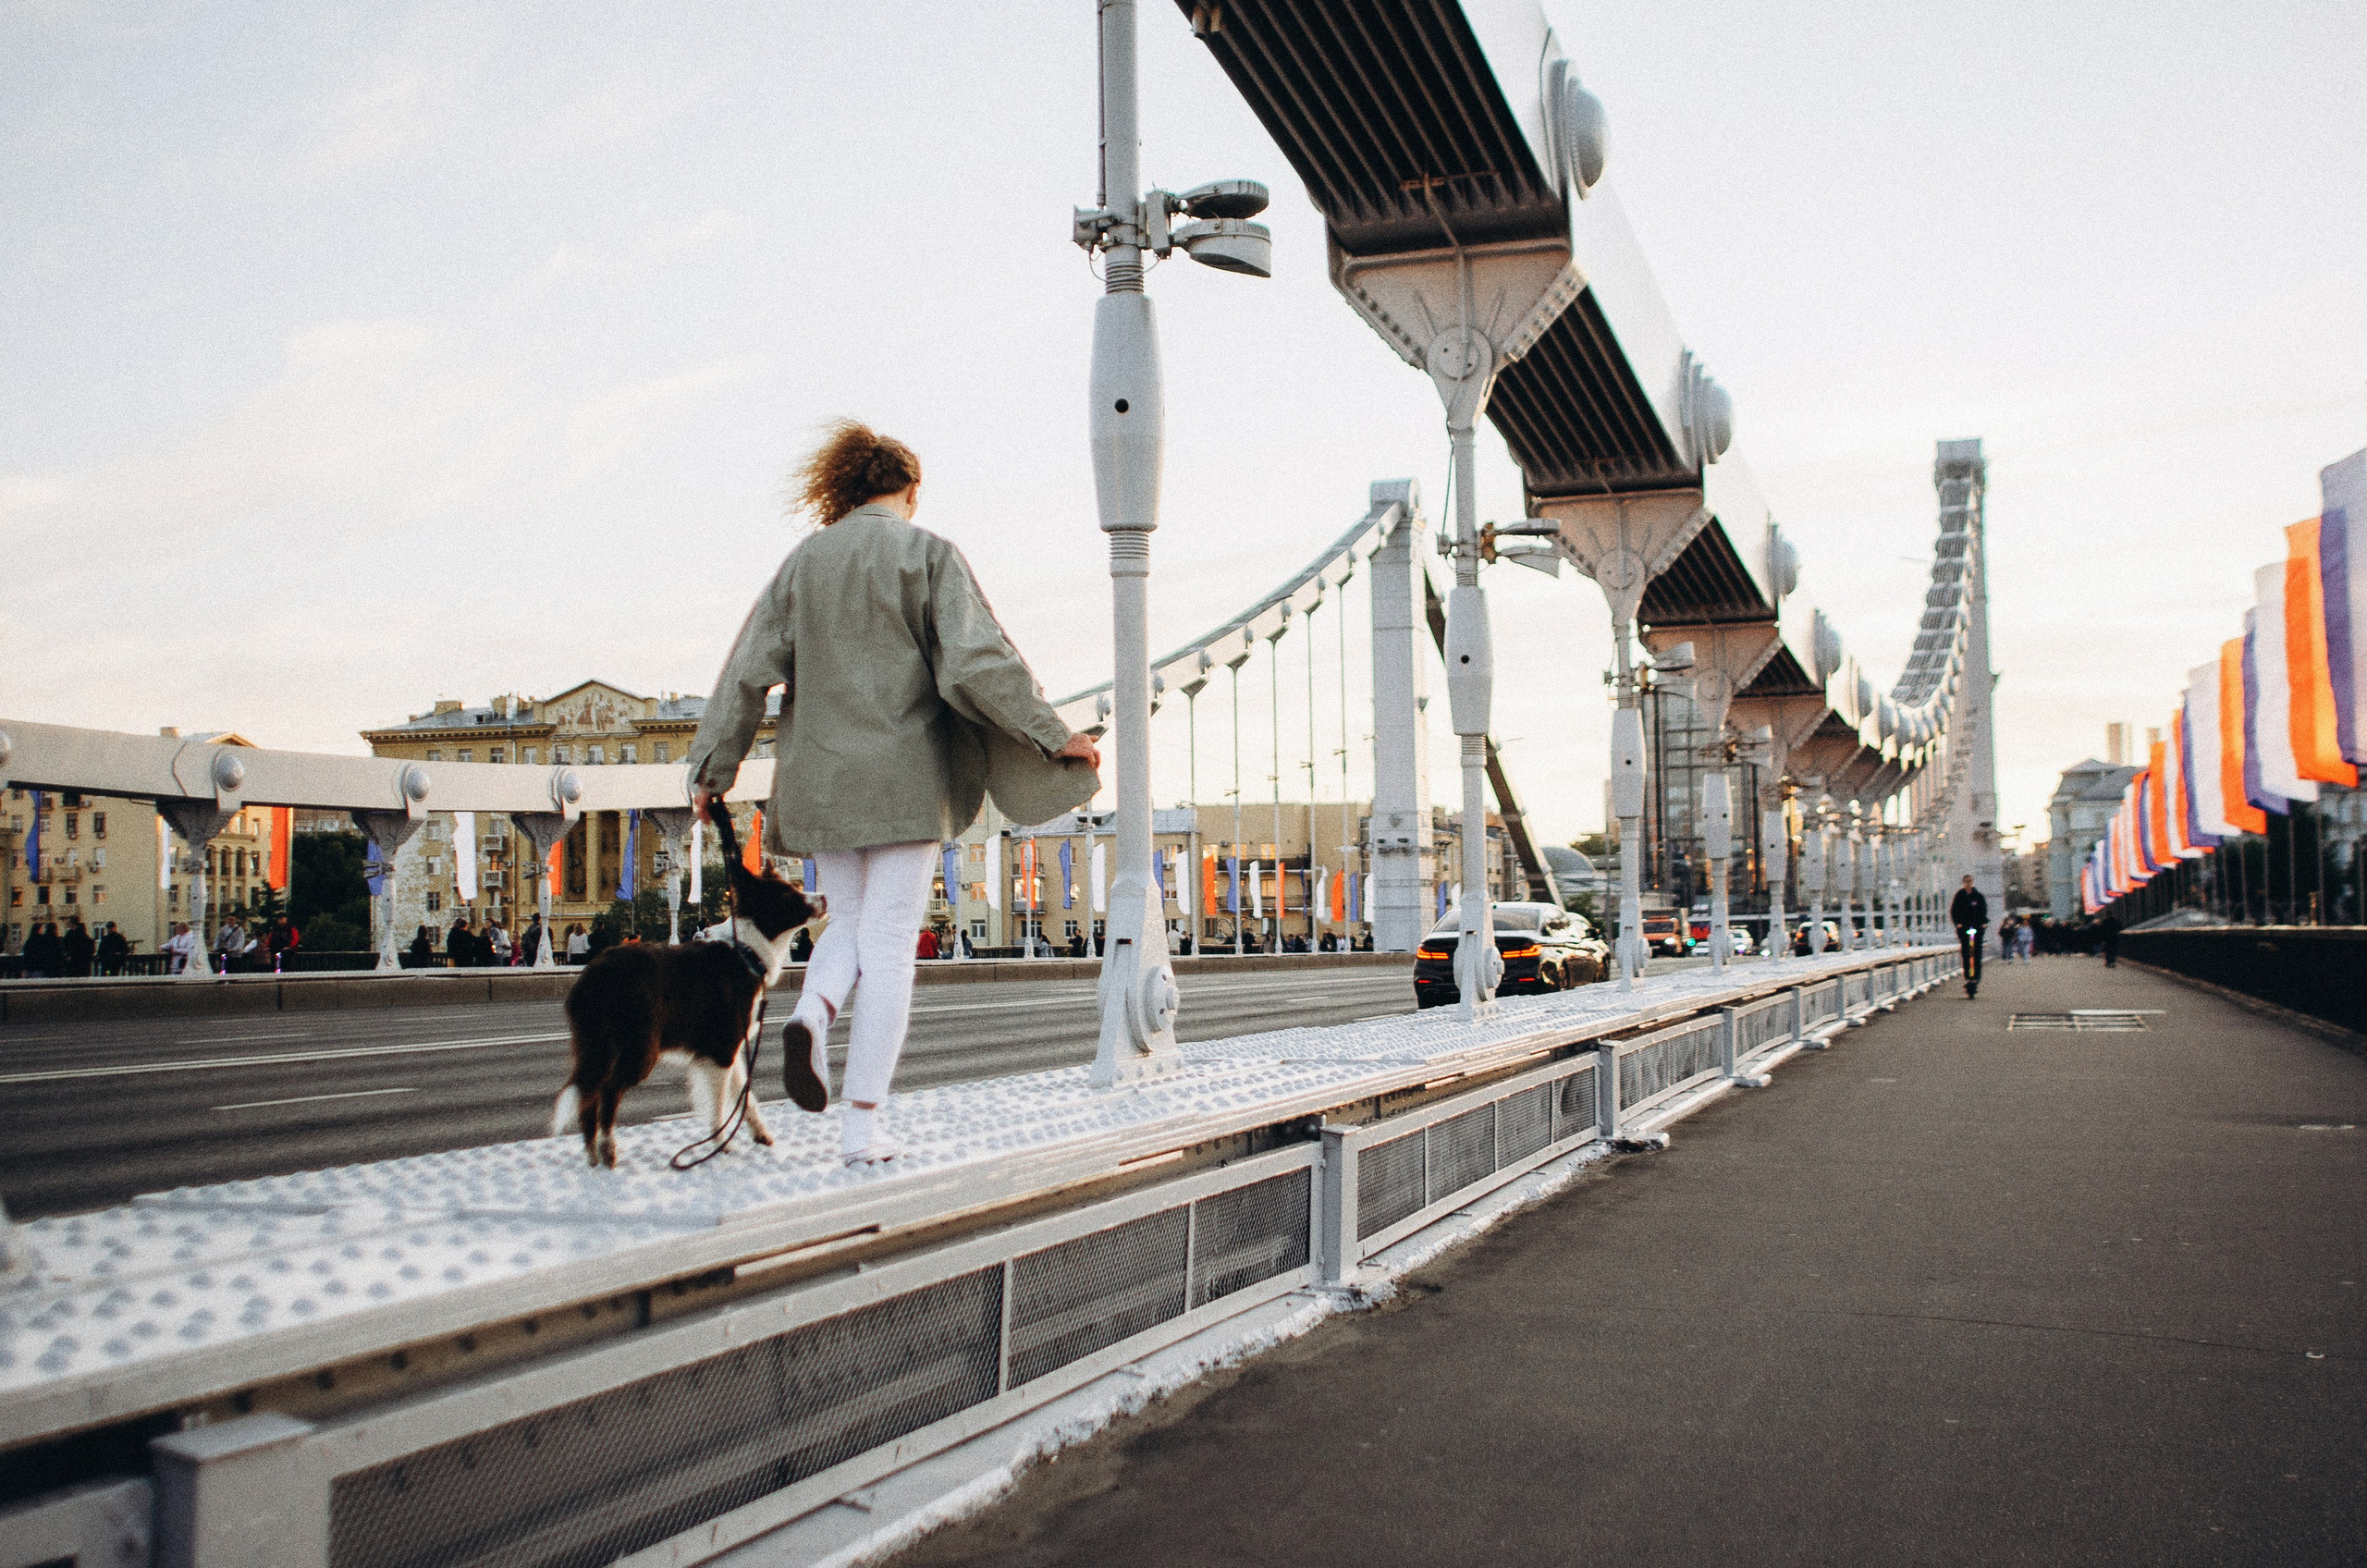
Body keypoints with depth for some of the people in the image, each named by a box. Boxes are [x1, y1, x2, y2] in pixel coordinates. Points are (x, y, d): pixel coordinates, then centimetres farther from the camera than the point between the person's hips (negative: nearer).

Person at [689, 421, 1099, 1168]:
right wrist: (1053, 736, -8)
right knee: (889, 940, 0)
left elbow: (750, 666, 6)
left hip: (822, 775, 4)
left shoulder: (805, 559, 7)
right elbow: (979, 660, -14)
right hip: (904, 776, -4)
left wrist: (714, 765, 12)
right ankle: (863, 1125, -2)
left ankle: (812, 1010, -10)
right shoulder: (927, 554, -5)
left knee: (851, 918, 22)